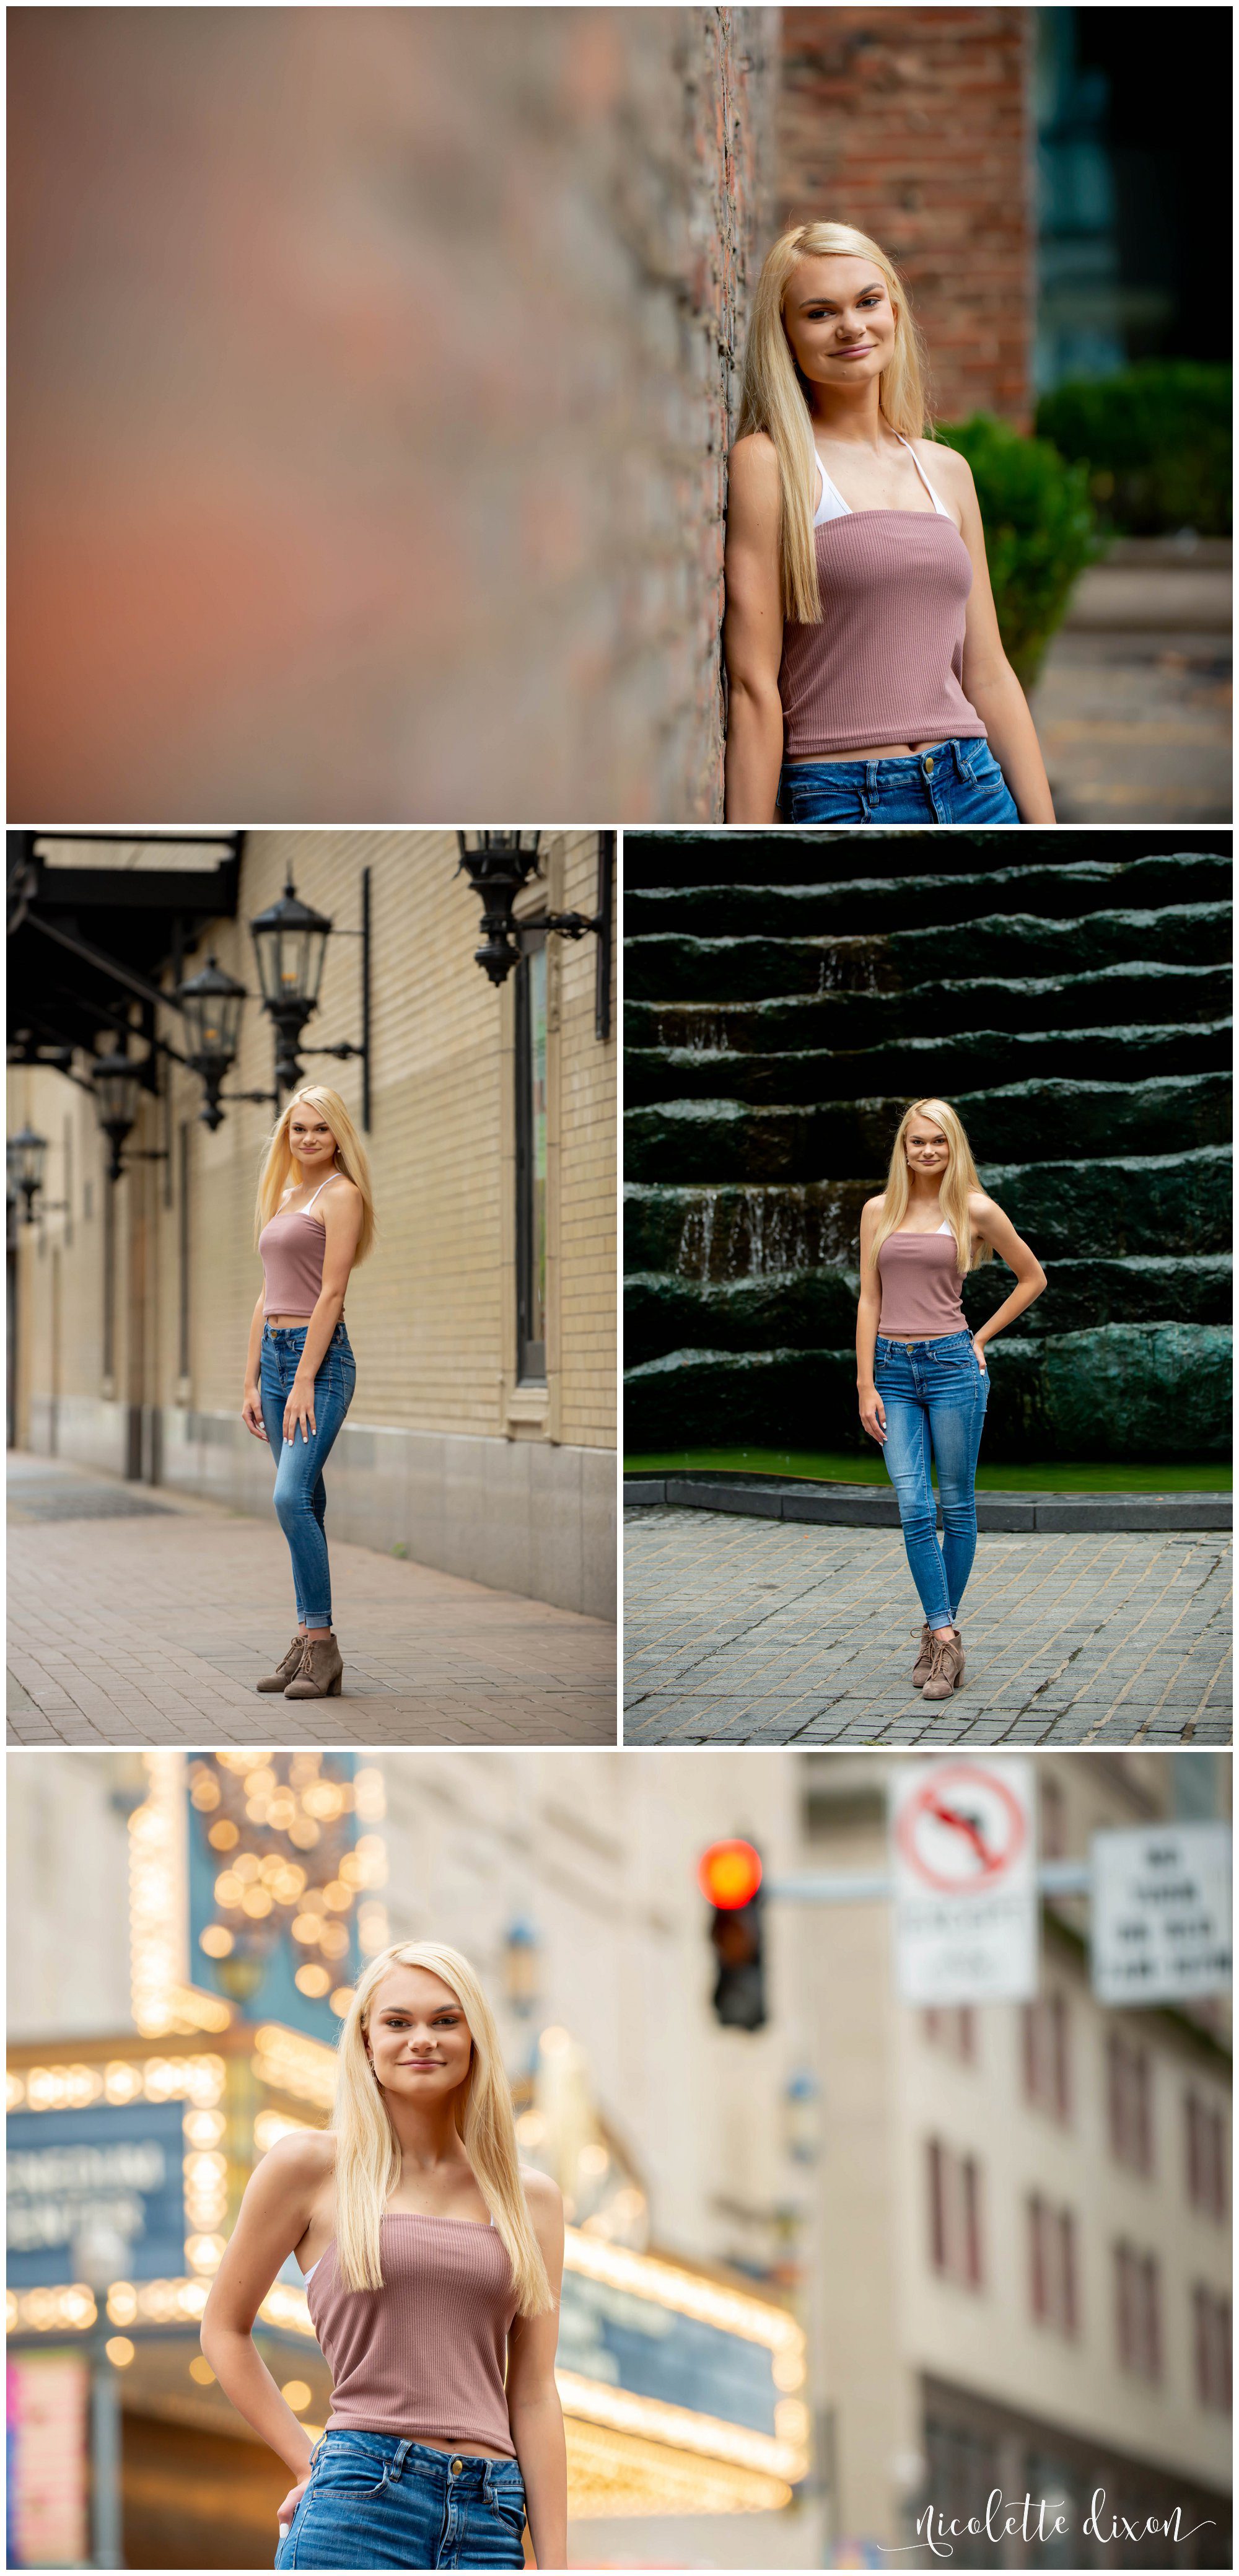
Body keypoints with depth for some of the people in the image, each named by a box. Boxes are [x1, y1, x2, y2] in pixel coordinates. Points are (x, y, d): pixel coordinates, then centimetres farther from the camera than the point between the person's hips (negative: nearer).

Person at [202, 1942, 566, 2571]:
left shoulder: (531, 2199, 13)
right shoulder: (311, 2166, 5)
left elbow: (533, 2396, 12)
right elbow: (224, 2330, 12)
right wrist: (309, 2465, 4)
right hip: (359, 2507, -3)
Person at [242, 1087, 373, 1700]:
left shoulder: (342, 1195, -6)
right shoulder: (284, 1196, 18)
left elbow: (331, 1293, -13)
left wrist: (304, 1383, -17)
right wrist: (251, 1383, 13)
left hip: (321, 1356, -8)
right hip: (274, 1352, 8)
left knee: (292, 1496, -19)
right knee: (303, 1503, 8)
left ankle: (322, 1644, -15)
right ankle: (308, 1646, 9)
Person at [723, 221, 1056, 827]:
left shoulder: (945, 470, 14)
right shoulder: (768, 463, -3)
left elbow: (988, 676, 15)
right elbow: (753, 686, -8)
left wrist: (1046, 828, 10)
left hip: (974, 796, 5)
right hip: (842, 805, -5)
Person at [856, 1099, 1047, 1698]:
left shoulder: (975, 1210, 1)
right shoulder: (879, 1211, 7)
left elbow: (1032, 1277, 11)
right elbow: (869, 1300, 7)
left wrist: (982, 1338, 6)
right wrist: (865, 1385, 1)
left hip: (951, 1363, -2)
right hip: (893, 1368, 2)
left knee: (955, 1505, 3)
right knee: (914, 1508, -7)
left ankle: (941, 1631, 13)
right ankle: (943, 1636, -6)